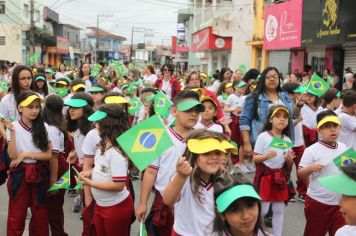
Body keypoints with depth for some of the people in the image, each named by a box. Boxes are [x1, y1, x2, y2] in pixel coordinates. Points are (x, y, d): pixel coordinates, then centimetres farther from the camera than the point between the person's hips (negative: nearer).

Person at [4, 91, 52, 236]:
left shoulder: (43, 127, -1)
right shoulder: (14, 127, -6)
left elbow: (48, 154, -5)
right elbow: (12, 156, -14)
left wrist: (25, 154, -14)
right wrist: (12, 132, -23)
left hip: (39, 174, 2)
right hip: (19, 174, -2)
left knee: (40, 213, 11)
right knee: (17, 214, 5)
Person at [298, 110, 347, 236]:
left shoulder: (344, 147, 3)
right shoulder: (312, 150, -13)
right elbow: (300, 175, -12)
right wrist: (311, 168, -30)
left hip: (341, 202, 4)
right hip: (318, 202, -4)